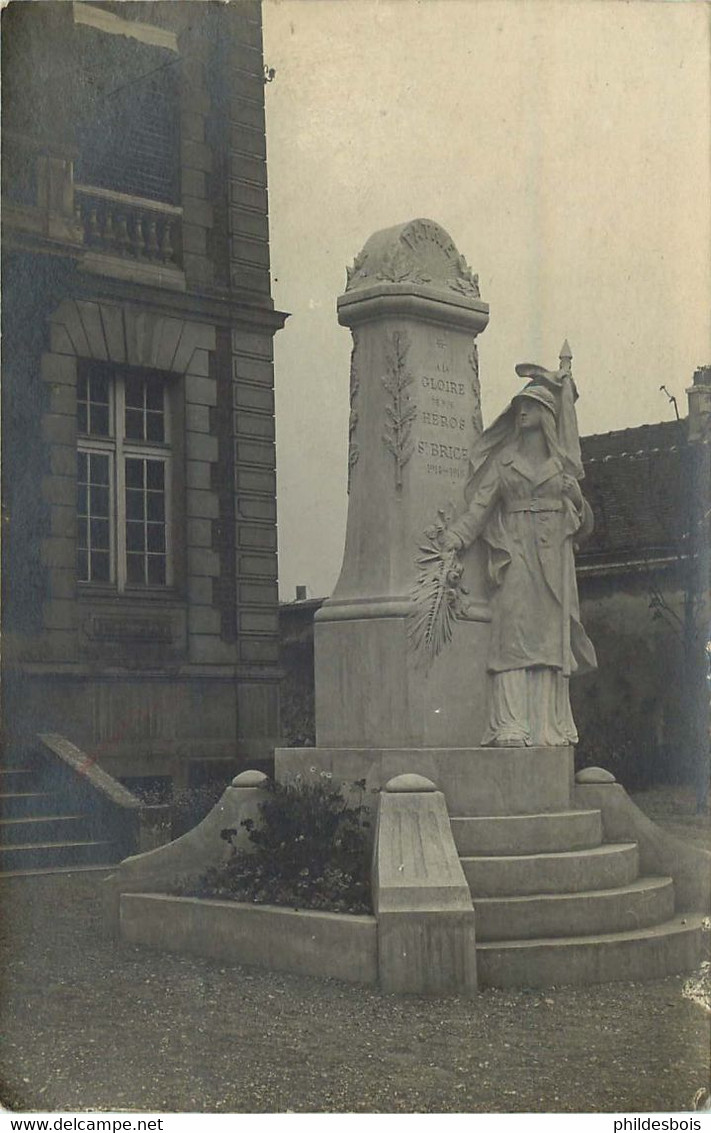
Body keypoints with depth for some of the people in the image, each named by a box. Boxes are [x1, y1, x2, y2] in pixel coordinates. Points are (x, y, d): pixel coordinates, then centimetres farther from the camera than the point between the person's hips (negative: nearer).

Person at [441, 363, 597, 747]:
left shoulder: (561, 460, 14)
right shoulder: (504, 459, 9)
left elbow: (578, 510, 19)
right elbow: (481, 502, -1)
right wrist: (456, 536, -13)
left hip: (553, 556, 2)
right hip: (515, 554, -2)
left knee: (550, 637, -1)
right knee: (513, 635, -12)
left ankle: (549, 725, 0)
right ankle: (512, 726, -17)